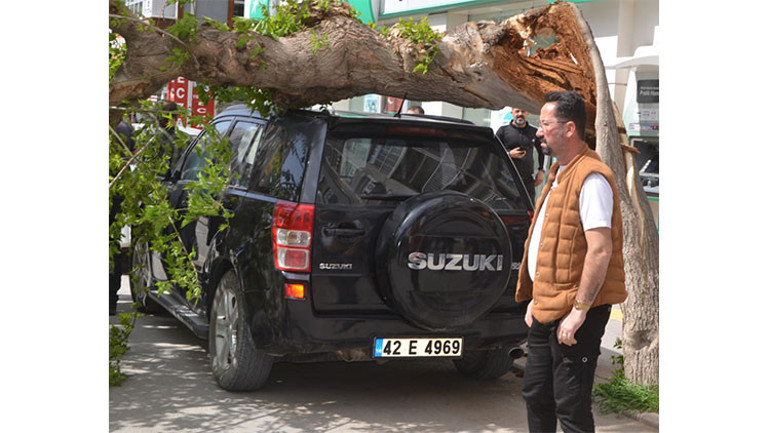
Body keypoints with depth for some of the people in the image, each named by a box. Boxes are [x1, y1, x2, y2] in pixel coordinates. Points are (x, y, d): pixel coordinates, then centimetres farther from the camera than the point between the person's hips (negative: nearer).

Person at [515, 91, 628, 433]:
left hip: (575, 313, -10)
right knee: (536, 395, 17)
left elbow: (601, 250, -23)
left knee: (570, 405, -4)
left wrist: (579, 309, -23)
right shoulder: (559, 173, 17)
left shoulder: (591, 177, -16)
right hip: (548, 310, 10)